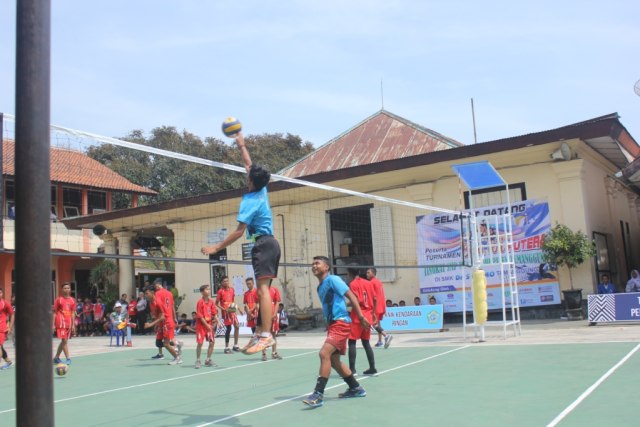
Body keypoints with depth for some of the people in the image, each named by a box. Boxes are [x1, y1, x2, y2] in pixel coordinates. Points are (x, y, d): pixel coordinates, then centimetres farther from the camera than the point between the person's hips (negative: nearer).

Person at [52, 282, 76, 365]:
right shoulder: (59, 299, 1)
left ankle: (56, 358, 24)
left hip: (69, 323, 5)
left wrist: (73, 325, 7)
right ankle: (68, 358, -10)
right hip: (61, 322, -5)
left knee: (64, 341, 11)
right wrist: (53, 325, -5)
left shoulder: (72, 300, 11)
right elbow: (54, 312, 1)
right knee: (64, 340, -11)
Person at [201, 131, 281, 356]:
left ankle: (266, 336, -22)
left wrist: (217, 247, -14)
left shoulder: (250, 200, -12)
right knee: (263, 289, 7)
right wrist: (242, 145, 39)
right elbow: (249, 164, 29)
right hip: (269, 243, 10)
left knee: (263, 289, -16)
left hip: (263, 244, -10)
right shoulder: (262, 190, 12)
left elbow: (239, 230, -17)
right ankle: (262, 334, 6)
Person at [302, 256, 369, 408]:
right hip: (333, 324, 10)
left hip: (341, 322, -10)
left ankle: (318, 395, -19)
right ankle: (355, 388, 29)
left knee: (324, 353, -21)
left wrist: (361, 317, -18)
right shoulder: (320, 287, 16)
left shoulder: (333, 280, -8)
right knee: (333, 359, 14)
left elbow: (351, 296, -13)